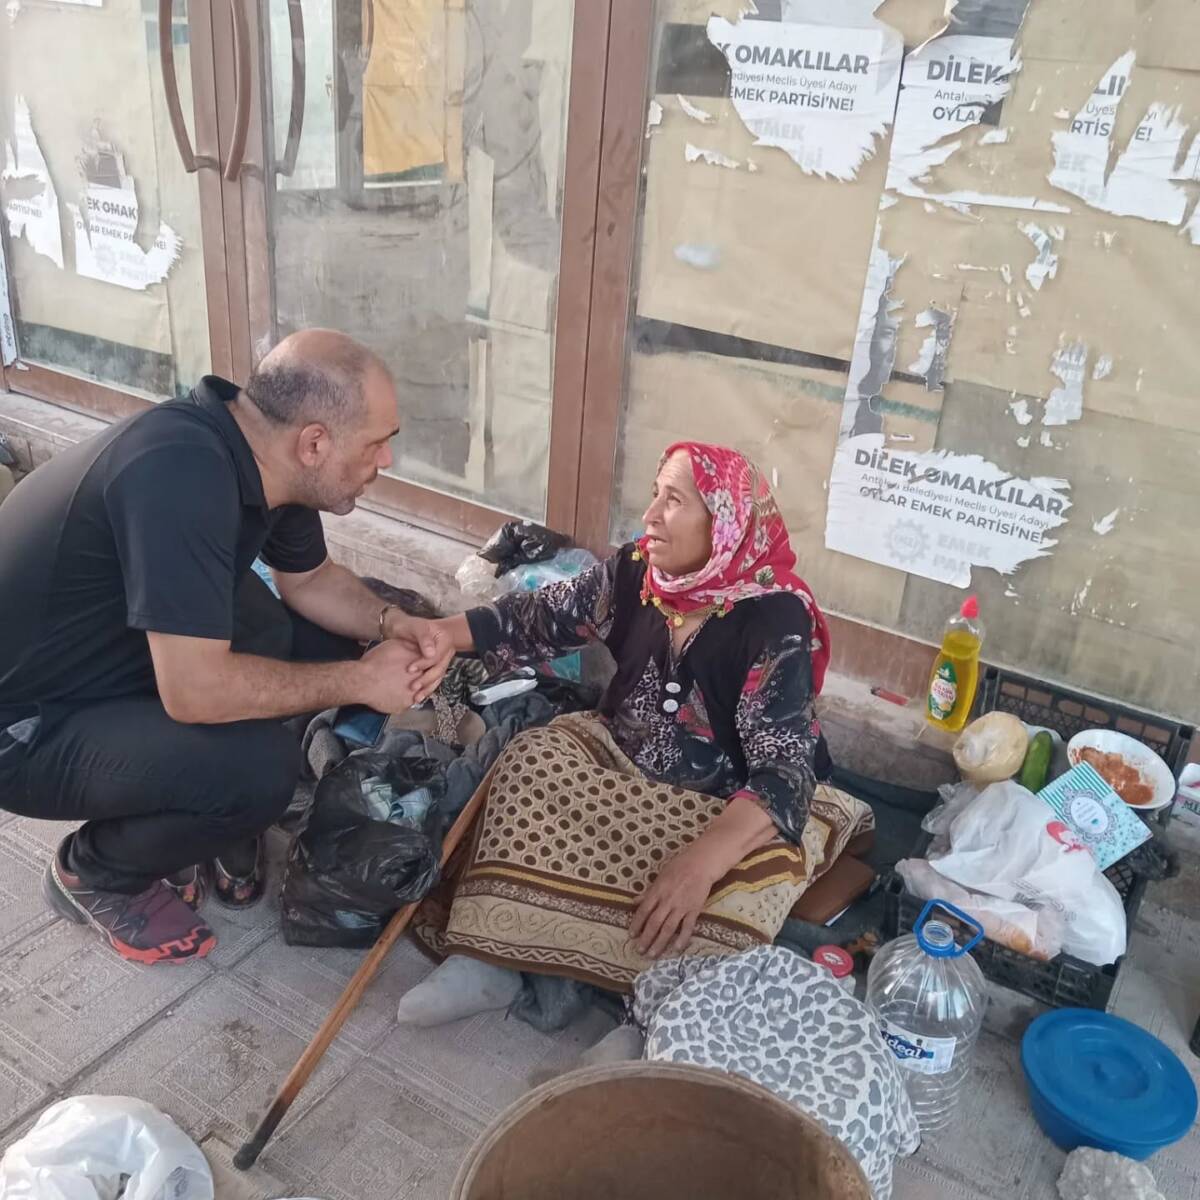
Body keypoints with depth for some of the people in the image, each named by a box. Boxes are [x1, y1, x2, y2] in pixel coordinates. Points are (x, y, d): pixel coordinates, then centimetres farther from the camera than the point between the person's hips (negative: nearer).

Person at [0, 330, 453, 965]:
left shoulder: (261, 452, -7)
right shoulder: (180, 473, -34)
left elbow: (308, 578, 10)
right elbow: (195, 691, -36)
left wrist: (390, 622, -9)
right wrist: (357, 680, -23)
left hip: (123, 658, 9)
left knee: (322, 646, 1)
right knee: (258, 766, -28)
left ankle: (224, 833, 14)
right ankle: (95, 872, 2)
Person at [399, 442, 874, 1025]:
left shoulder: (772, 621, -25)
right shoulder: (636, 572, -8)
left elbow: (784, 766, -31)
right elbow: (537, 618, 0)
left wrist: (703, 859, -46)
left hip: (722, 807, -4)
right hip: (621, 760, 4)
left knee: (736, 893, -30)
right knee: (534, 763, -21)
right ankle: (488, 956, -18)